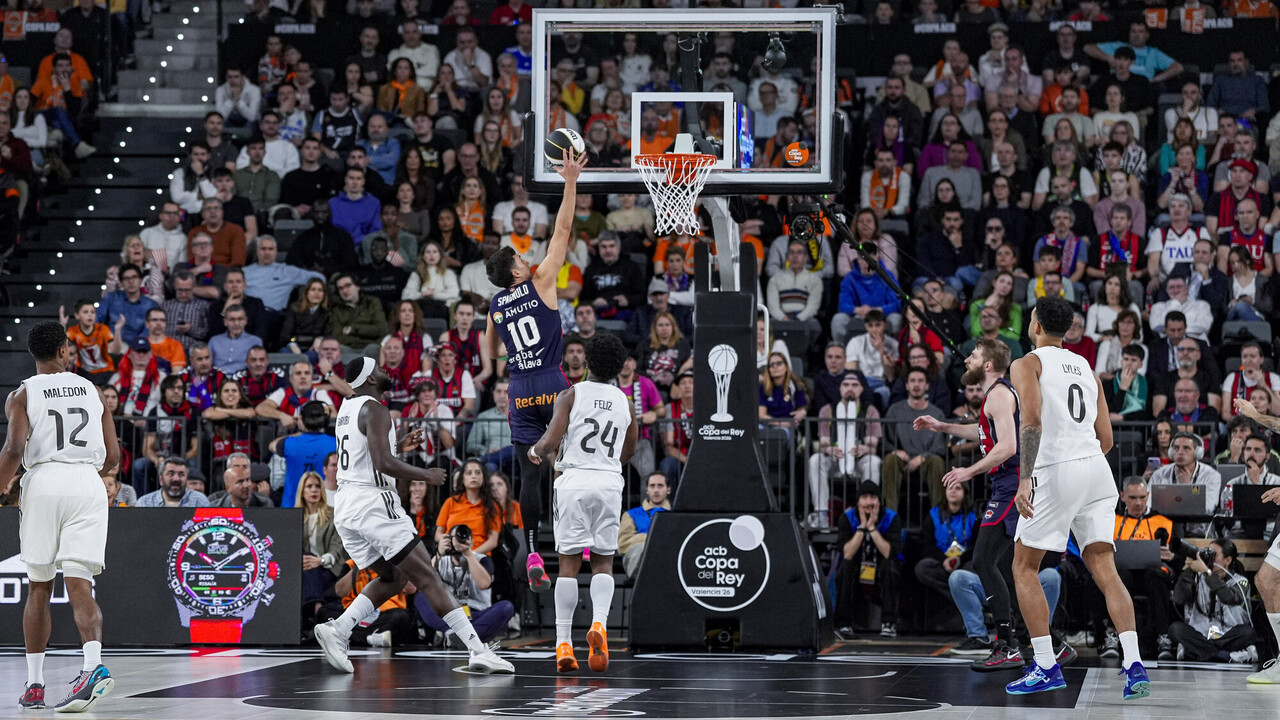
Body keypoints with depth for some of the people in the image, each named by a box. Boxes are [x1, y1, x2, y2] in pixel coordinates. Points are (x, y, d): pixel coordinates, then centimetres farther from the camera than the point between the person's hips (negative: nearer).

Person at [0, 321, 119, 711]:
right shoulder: (92, 391, 15)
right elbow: (113, 457, 13)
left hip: (43, 482, -1)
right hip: (88, 484, 1)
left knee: (39, 588, 11)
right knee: (79, 586, -5)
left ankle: (34, 685, 14)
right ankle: (93, 665, -30)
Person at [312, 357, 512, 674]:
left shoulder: (347, 407, 17)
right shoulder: (374, 409, -11)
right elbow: (383, 464, -22)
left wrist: (397, 446, 29)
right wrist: (426, 475, -10)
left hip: (344, 505, 9)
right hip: (372, 502, -9)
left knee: (392, 578, 20)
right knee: (427, 578, -8)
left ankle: (338, 629, 3)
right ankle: (479, 651, -12)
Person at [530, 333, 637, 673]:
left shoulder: (571, 395, 0)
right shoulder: (626, 403, 11)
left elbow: (551, 441, -9)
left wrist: (535, 451, 13)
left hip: (574, 480, -2)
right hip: (610, 482, 2)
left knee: (569, 563, 2)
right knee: (603, 562, 8)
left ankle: (563, 643, -1)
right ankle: (599, 622, -18)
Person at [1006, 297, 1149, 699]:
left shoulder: (1027, 364, 3)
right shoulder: (1087, 369, 22)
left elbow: (1032, 420, -15)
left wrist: (1024, 479, -21)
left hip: (1056, 470, -6)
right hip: (1097, 470, 6)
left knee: (1024, 568, 7)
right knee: (1105, 570, 1)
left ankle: (1046, 667, 0)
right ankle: (1134, 665, -15)